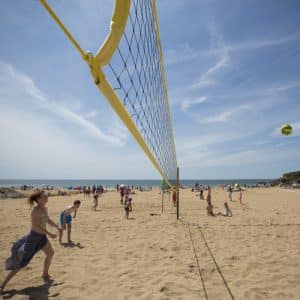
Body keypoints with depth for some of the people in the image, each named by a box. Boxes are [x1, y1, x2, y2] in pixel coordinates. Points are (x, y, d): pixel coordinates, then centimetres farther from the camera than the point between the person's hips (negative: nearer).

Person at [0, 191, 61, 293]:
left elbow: (48, 220, 18)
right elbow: (36, 226, -32)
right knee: (21, 263, -2)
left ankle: (45, 274, 41)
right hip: (34, 237, -9)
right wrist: (49, 234, -31)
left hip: (42, 237, 9)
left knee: (50, 253, 21)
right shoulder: (36, 210, -25)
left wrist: (57, 227, 23)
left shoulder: (44, 209, 2)